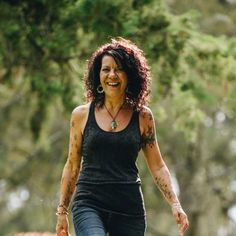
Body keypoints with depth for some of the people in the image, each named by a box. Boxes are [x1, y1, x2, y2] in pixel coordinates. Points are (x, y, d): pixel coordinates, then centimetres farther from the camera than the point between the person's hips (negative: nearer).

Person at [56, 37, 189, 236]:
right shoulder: (82, 115, 6)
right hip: (89, 203, -1)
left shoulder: (142, 117, 6)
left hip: (129, 207, 2)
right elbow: (72, 166, 12)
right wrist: (62, 211, 11)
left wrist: (175, 204, -2)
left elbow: (158, 166, 9)